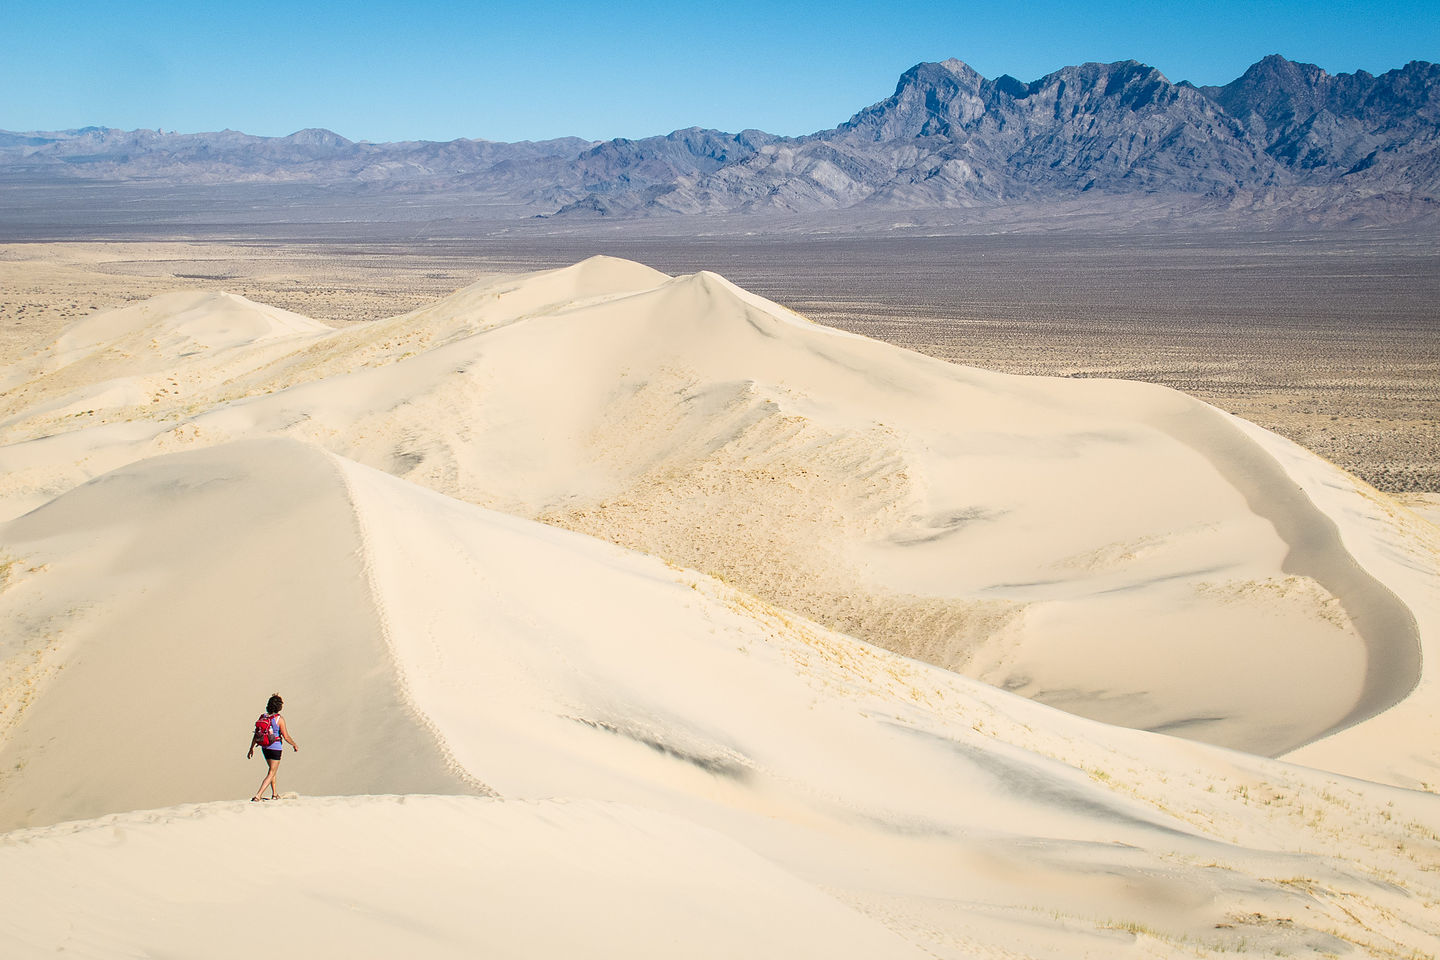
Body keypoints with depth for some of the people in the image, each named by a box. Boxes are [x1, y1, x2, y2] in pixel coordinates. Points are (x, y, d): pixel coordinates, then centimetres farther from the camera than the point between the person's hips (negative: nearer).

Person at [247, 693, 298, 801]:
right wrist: (294, 744, 3)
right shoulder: (280, 719, -17)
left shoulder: (262, 717, -2)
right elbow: (286, 737, -14)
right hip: (276, 748, -6)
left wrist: (251, 748, 10)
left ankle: (274, 793, 34)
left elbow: (256, 734, 1)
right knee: (271, 774, 1)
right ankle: (258, 795, -11)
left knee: (273, 769, 26)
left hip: (265, 748, 6)